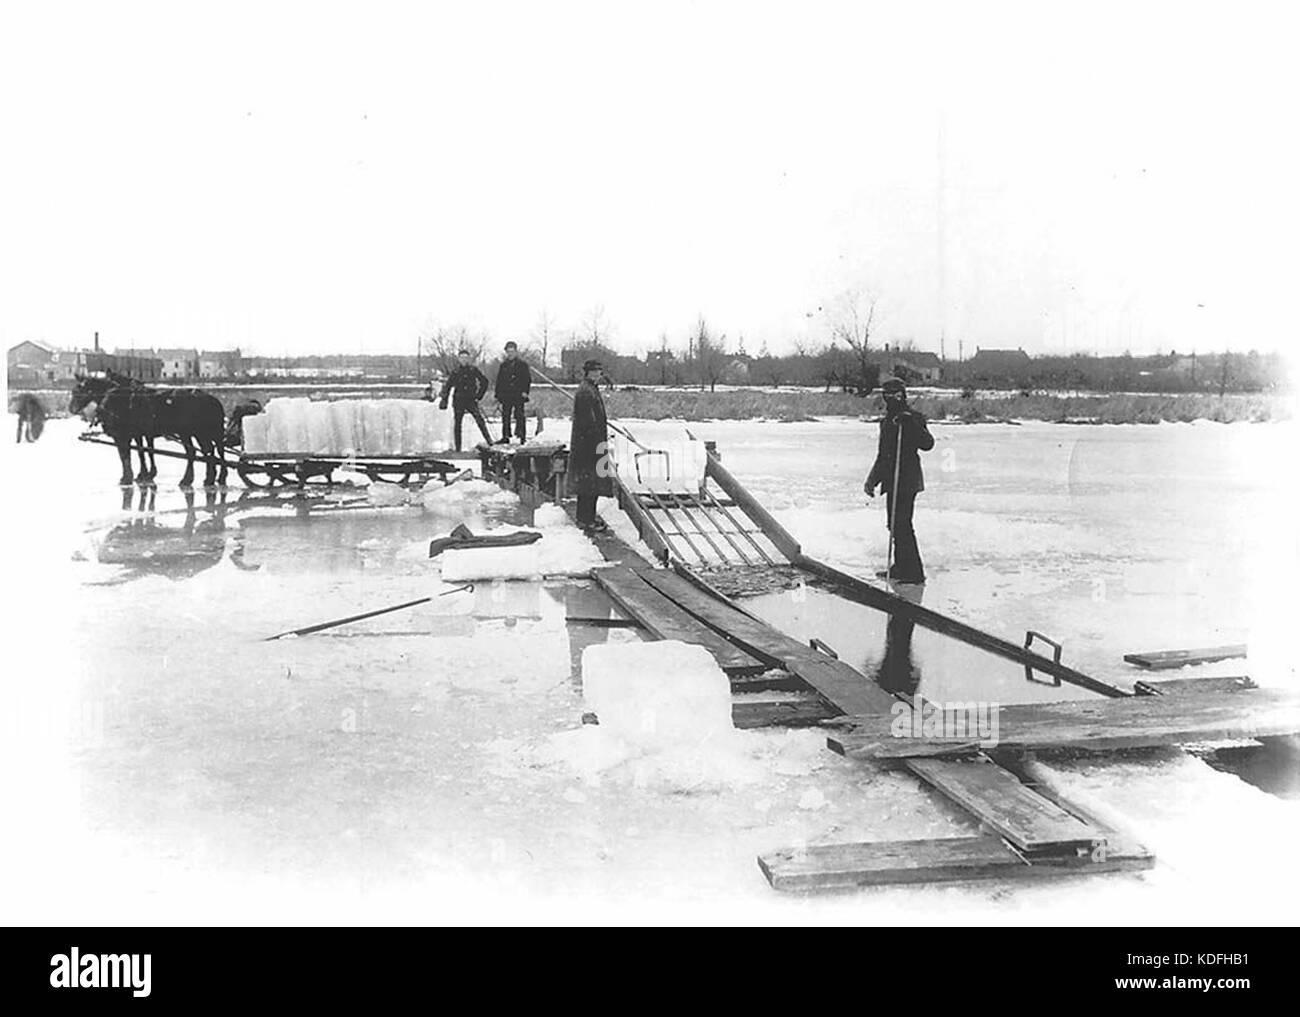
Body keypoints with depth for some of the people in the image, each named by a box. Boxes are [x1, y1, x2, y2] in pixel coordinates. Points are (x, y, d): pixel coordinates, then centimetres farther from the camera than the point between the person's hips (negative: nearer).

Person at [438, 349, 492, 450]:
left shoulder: (473, 370, 1)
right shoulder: (455, 371, 2)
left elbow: (484, 381, 11)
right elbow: (447, 386, 7)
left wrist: (479, 395, 6)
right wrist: (444, 400, 0)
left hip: (471, 400, -1)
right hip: (458, 401, 1)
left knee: (480, 420, -15)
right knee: (457, 424, 3)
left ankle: (489, 440, -10)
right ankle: (458, 448, 9)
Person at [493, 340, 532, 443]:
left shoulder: (523, 364, 4)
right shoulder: (503, 365, 15)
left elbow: (527, 379, 0)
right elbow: (499, 380, 16)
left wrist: (525, 391, -12)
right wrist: (497, 393, 8)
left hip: (519, 395, -4)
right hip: (506, 395, 4)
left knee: (519, 415, -7)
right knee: (505, 416, 2)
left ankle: (522, 436, -2)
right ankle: (505, 437, 5)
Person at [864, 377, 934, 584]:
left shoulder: (912, 418, -8)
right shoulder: (888, 420, 18)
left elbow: (927, 444, -21)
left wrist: (911, 424, -30)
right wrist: (872, 480, 24)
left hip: (906, 479, -9)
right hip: (892, 479, 9)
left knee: (901, 525, -10)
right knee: (895, 524, 13)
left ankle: (913, 572, -5)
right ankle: (902, 567, 24)